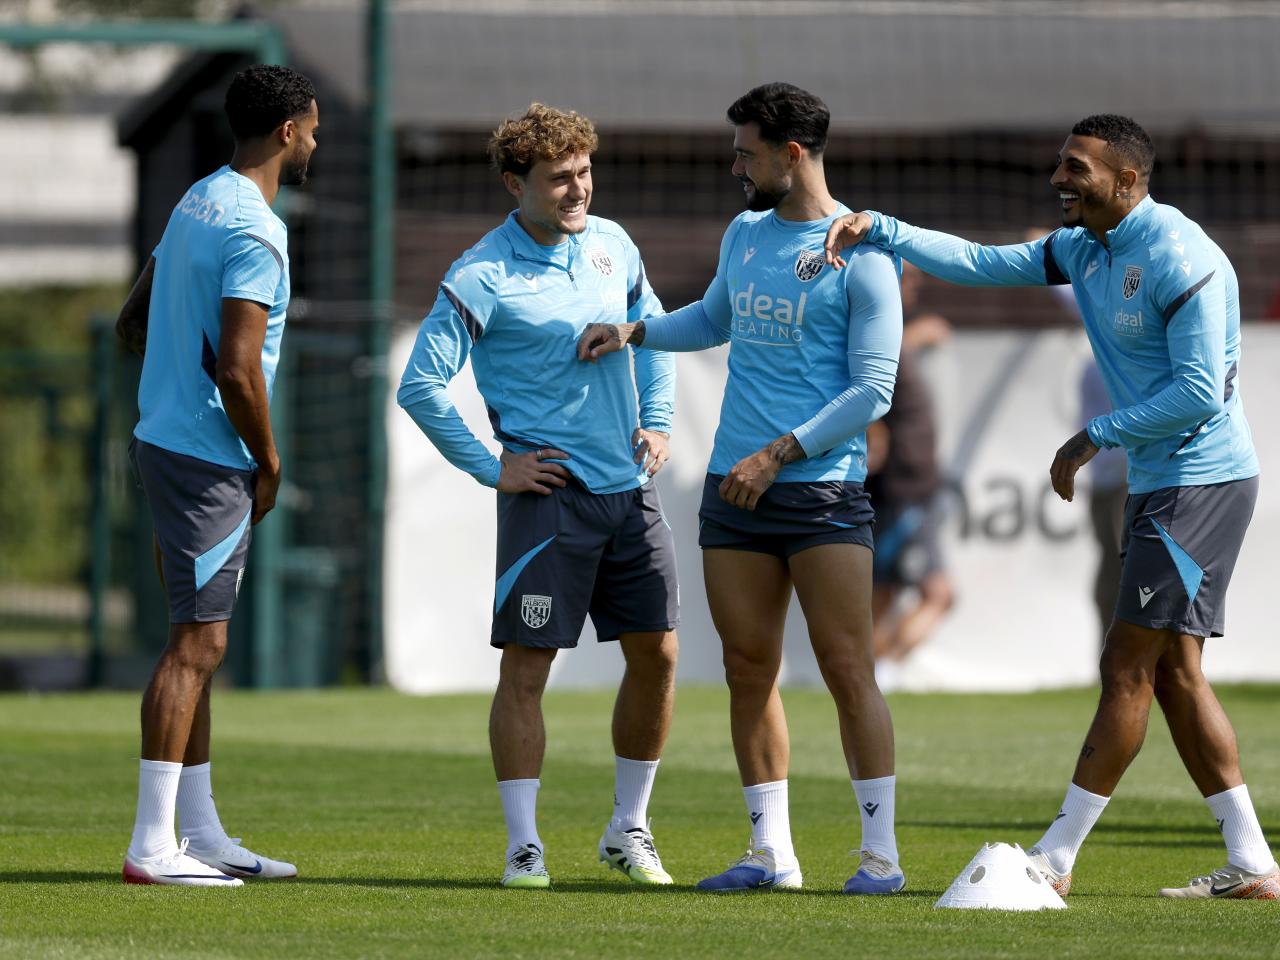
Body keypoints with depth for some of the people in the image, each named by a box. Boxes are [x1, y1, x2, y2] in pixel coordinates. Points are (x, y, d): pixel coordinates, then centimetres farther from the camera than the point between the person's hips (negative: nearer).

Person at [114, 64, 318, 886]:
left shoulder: (198, 203, 13)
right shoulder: (254, 232, -17)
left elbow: (135, 321, 22)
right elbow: (237, 368, -22)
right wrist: (269, 462, -11)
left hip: (165, 441, 10)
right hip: (210, 458, -10)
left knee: (197, 642, 14)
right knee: (197, 642, -9)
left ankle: (203, 833, 20)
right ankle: (152, 845, -11)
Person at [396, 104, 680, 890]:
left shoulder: (613, 245, 9)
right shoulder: (483, 278, -11)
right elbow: (421, 386, -12)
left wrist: (658, 420, 14)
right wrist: (490, 469, -10)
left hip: (631, 489, 6)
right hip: (549, 493, -6)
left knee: (657, 655, 6)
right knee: (527, 667, -5)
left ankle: (630, 831, 20)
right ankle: (524, 846, 0)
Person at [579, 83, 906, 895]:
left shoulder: (860, 252, -7)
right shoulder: (744, 234, 14)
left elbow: (873, 388, -11)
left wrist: (779, 454, -15)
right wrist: (632, 332, 20)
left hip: (823, 487, -6)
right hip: (734, 490, 6)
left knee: (848, 667, -8)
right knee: (749, 669, 5)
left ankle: (881, 852, -5)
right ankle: (772, 853, 10)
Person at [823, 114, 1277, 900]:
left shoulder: (1179, 260, -18)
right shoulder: (1084, 249, 11)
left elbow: (1200, 393, -21)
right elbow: (980, 263, 11)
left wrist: (1097, 437, -14)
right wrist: (877, 230, -1)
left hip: (1200, 481, -10)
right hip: (1161, 483, 10)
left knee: (1129, 666, -7)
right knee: (1173, 672, 8)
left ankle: (1055, 857, -5)